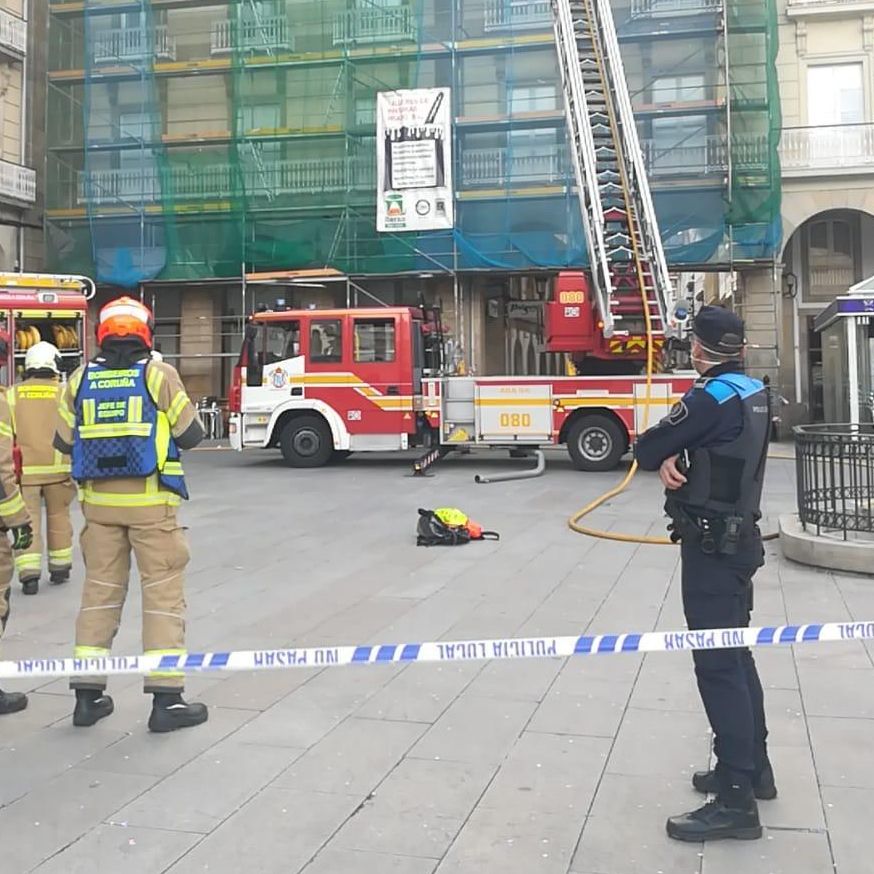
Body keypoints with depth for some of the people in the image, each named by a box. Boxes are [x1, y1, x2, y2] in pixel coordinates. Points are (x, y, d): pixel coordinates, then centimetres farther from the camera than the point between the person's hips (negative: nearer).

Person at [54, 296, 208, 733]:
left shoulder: (80, 378, 5)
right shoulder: (158, 374, -5)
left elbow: (64, 441, 8)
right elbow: (190, 435, -4)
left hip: (99, 500, 4)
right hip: (150, 500, -4)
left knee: (100, 591, 14)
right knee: (163, 593, 2)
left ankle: (88, 694, 19)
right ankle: (166, 699, 1)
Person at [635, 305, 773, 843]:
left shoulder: (712, 397, -19)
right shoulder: (753, 392, 9)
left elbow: (645, 450, -15)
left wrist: (666, 455, 6)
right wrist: (672, 459, -10)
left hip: (711, 544, -10)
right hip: (739, 536, 10)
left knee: (718, 664, -7)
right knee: (735, 654, 18)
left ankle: (736, 802, -3)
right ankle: (753, 767, 31)